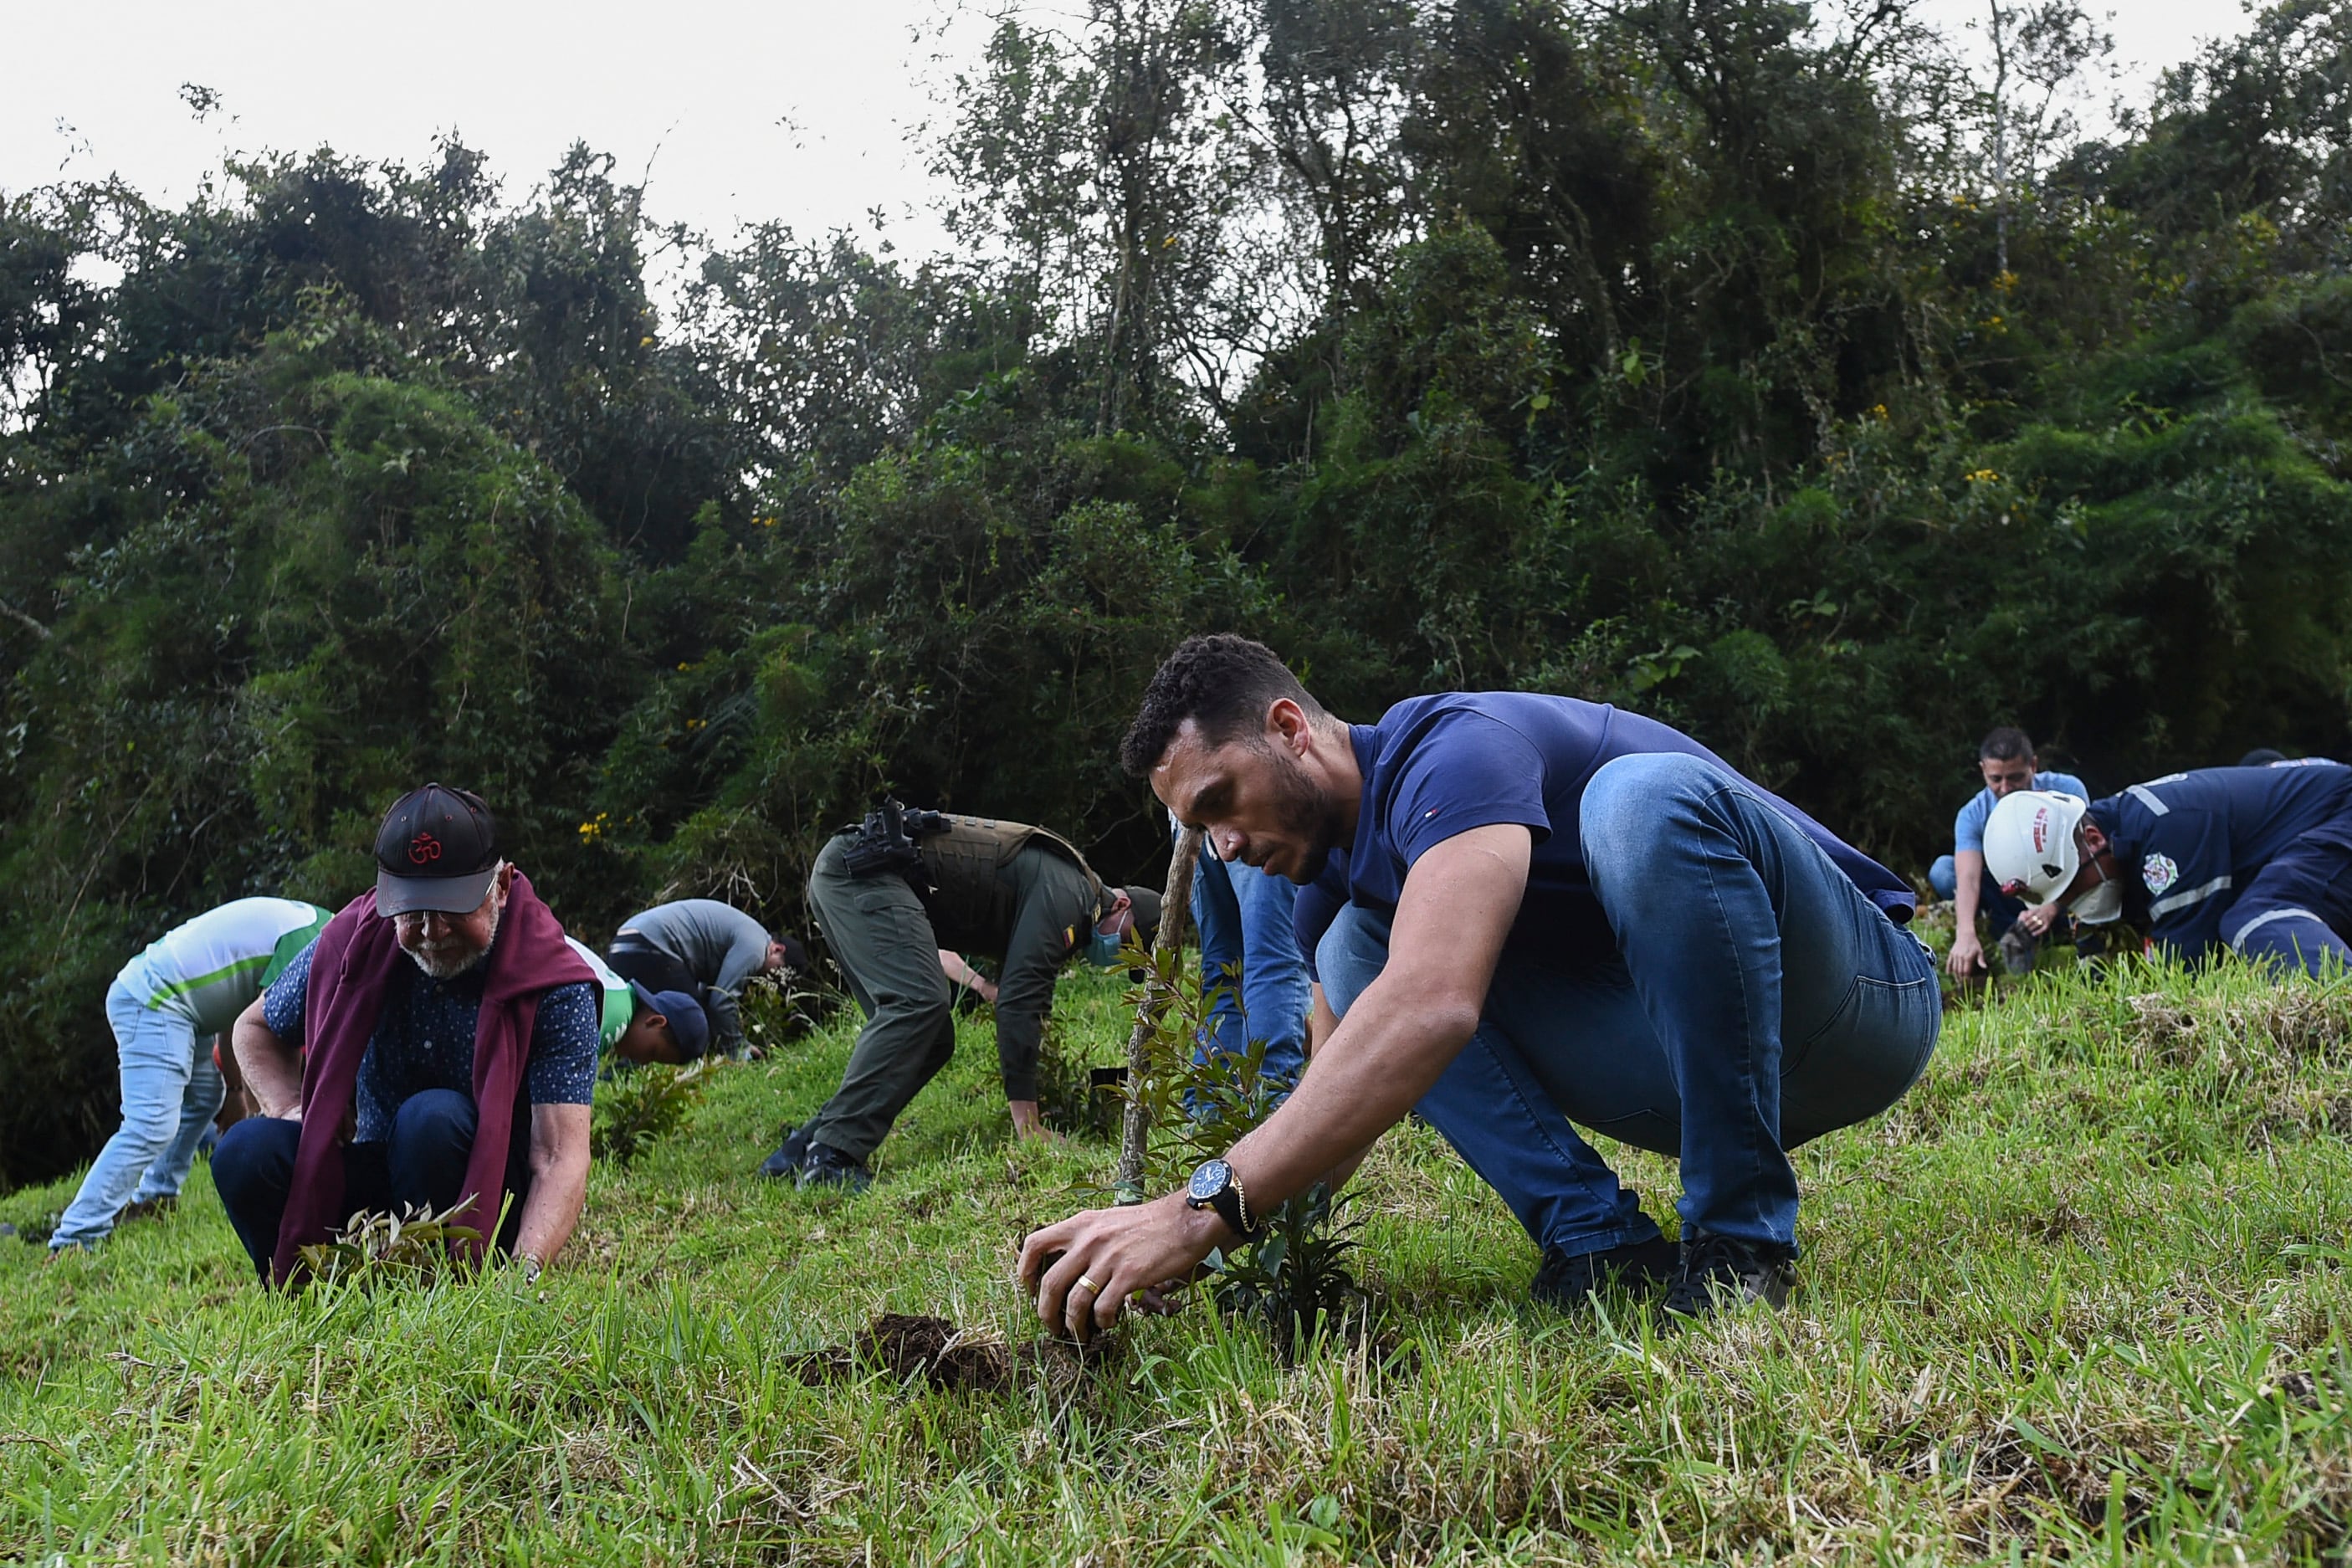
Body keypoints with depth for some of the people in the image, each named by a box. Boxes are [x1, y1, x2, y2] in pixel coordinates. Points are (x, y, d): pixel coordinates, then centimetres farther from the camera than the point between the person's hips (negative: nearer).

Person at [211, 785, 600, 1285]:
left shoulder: (556, 988, -17)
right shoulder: (352, 942, -6)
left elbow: (562, 1155, -25)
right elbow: (253, 1030, 15)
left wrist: (525, 1267, -43)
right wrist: (291, 1107, -6)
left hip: (494, 1202, -3)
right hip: (374, 1184, 4)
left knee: (435, 1117, -34)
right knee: (246, 1152, -22)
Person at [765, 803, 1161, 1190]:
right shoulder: (1066, 894, -12)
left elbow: (1031, 999, 28)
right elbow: (1020, 998, -18)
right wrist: (1027, 1122, -16)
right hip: (864, 870, -10)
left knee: (931, 1038, 5)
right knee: (919, 1003, -24)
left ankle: (805, 1146, 3)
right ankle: (832, 1155, -28)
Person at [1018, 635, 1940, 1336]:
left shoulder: (1452, 752, -23)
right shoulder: (1340, 878, 6)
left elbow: (1431, 1008, -41)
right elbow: (1334, 1113, 7)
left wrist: (1205, 1208, -43)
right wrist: (1214, 1244, -10)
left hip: (1863, 995, -7)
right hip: (1680, 1064, 7)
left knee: (1641, 795, -37)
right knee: (1356, 951, -7)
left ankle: (1742, 1237, -25)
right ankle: (1599, 1243, -13)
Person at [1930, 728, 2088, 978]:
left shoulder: (2065, 790, -16)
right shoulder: (1973, 815, -15)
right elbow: (1968, 877, -29)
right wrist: (1965, 934, -47)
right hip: (2013, 899, 2)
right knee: (1942, 870, -21)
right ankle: (2017, 940, -29)